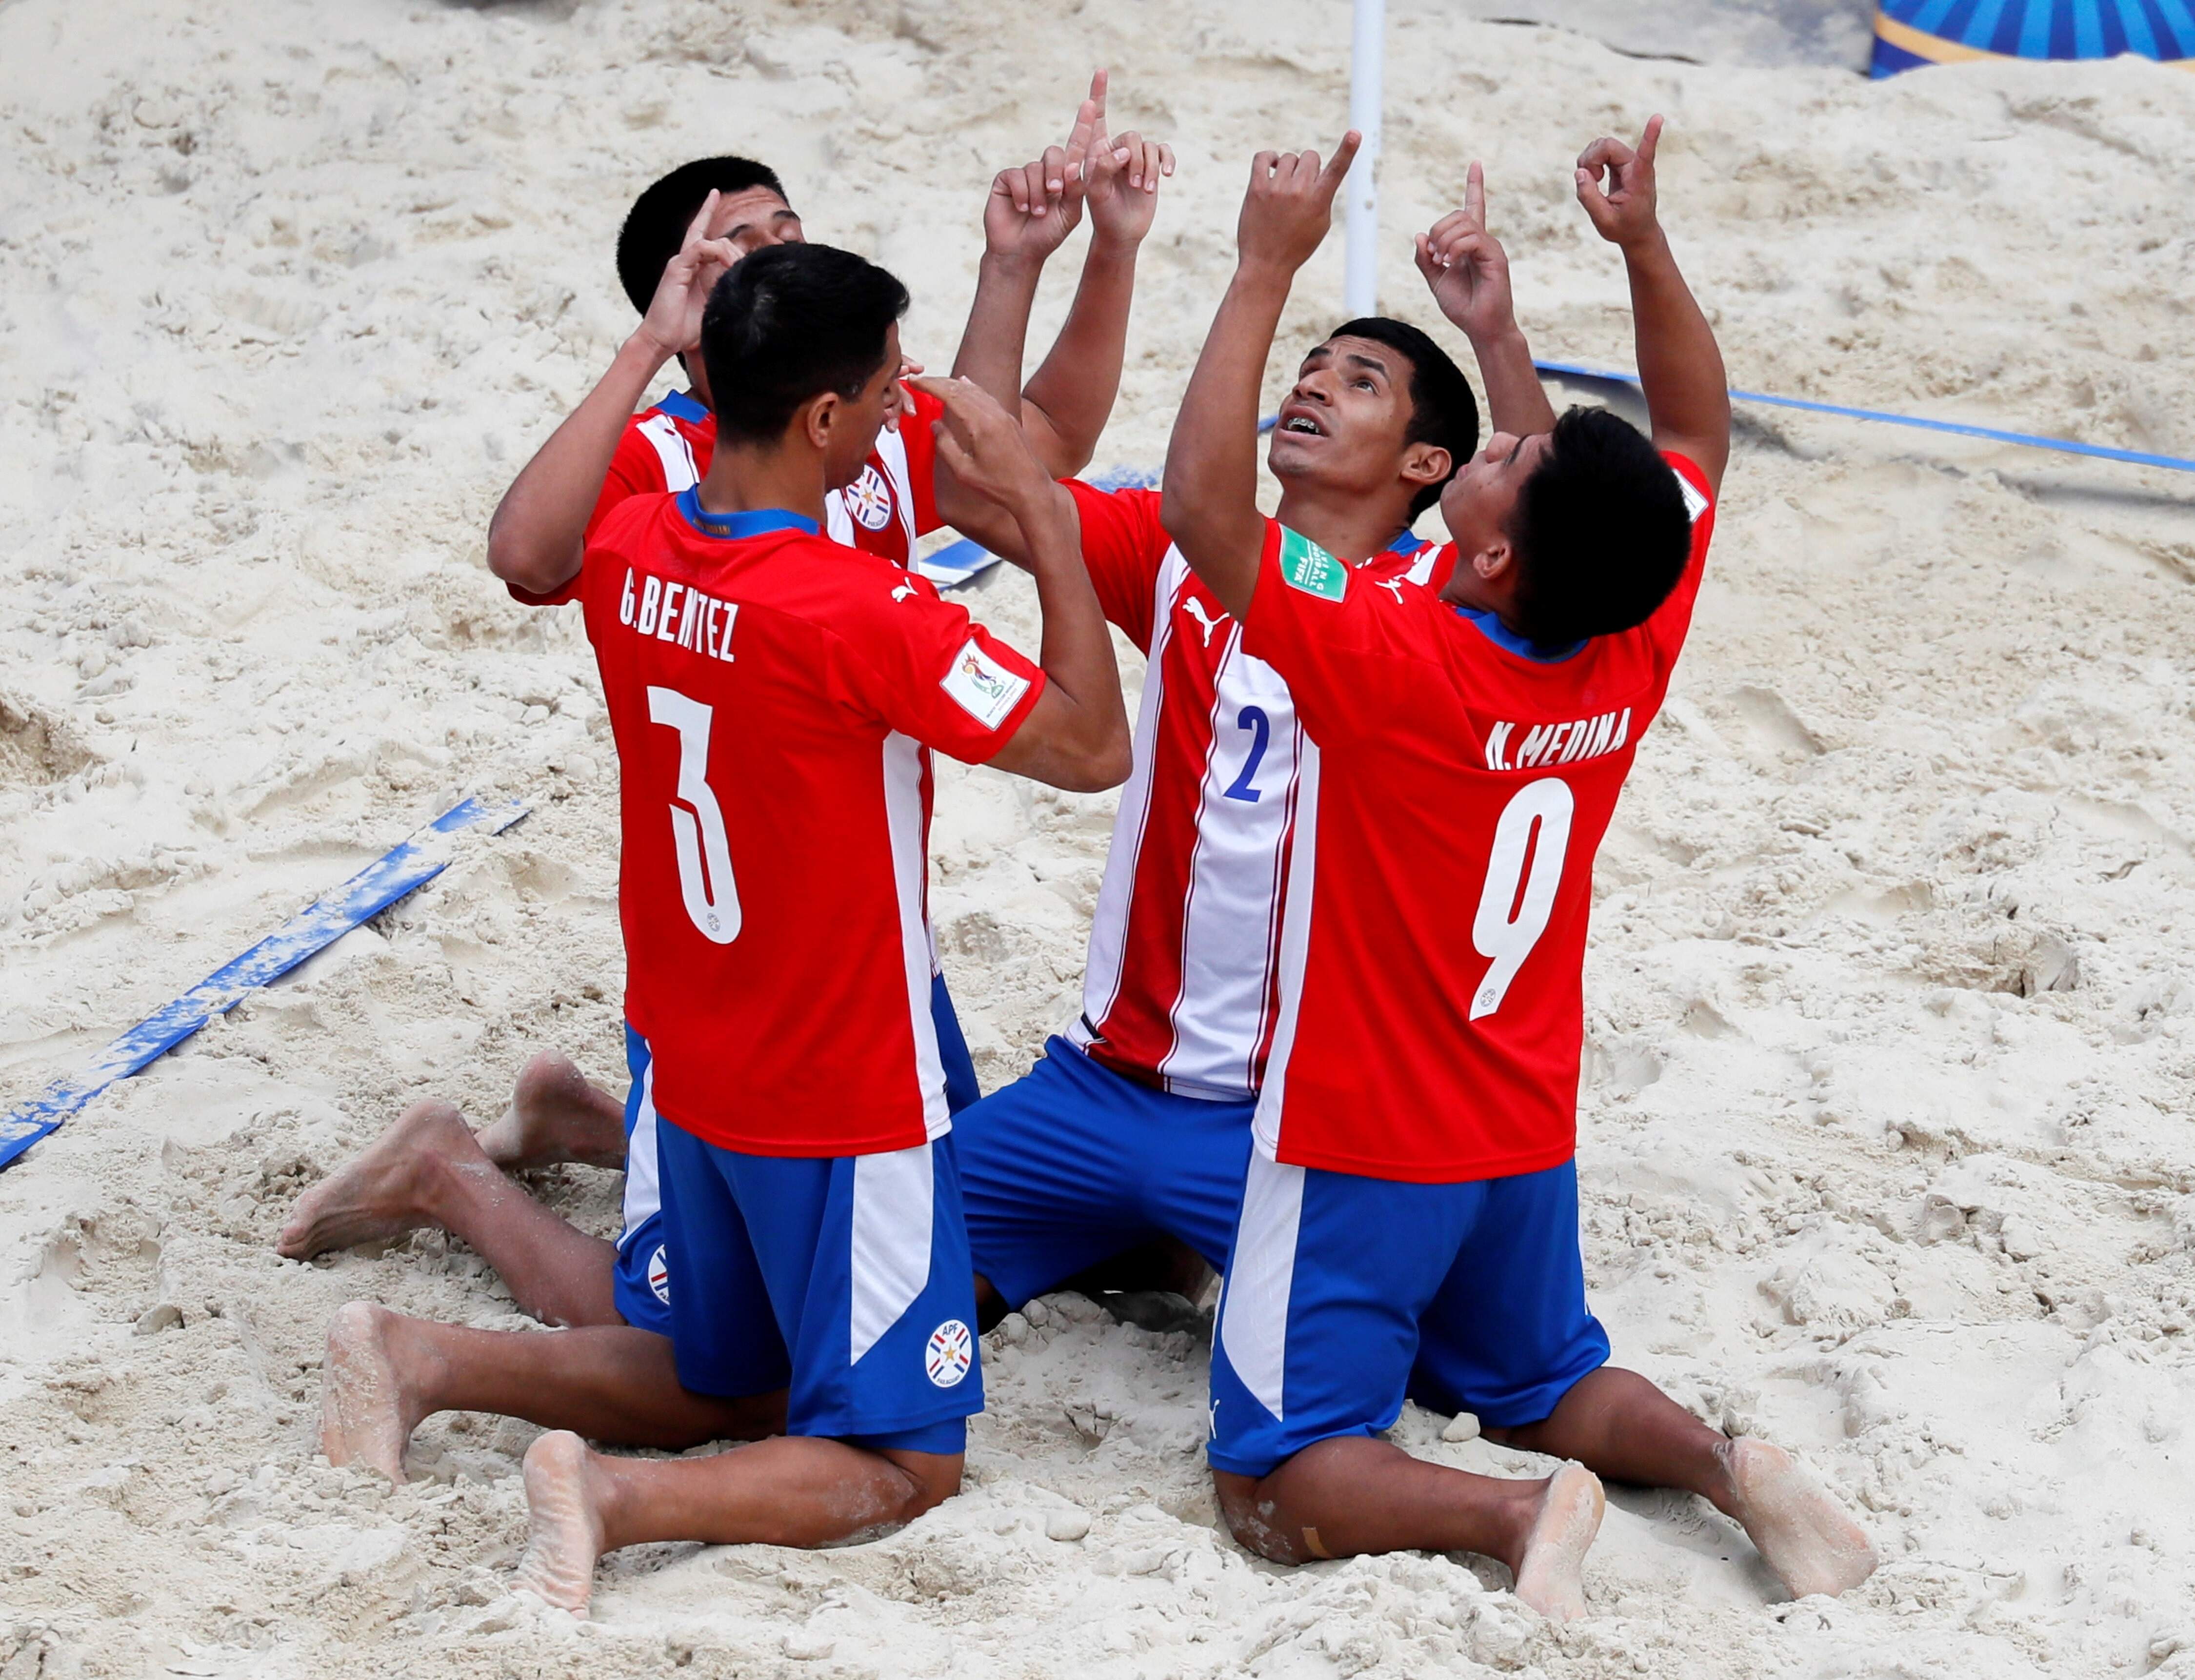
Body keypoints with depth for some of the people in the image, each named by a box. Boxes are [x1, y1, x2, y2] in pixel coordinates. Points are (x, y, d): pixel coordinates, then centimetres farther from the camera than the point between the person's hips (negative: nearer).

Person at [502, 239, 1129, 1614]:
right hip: (846, 1111, -7)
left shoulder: (624, 554, -7)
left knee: (716, 1383, 27)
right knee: (909, 1463, 5)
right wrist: (1045, 510, -16)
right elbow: (1093, 751, -18)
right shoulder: (869, 617, -28)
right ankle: (617, 1496, -18)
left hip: (685, 1078, 7)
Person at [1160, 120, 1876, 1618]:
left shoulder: (1392, 659, -27)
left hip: (1364, 1153, -6)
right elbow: (1699, 441, 7)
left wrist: (1268, 265, -29)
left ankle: (1517, 1512, -23)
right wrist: (1644, 244, -1)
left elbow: (1202, 506, -31)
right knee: (1547, 1387, 26)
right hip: (1530, 1142, 6)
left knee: (1277, 1486, -2)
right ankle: (1722, 1464, -1)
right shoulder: (1634, 650, -9)